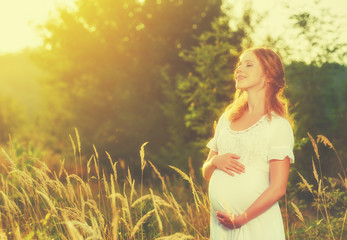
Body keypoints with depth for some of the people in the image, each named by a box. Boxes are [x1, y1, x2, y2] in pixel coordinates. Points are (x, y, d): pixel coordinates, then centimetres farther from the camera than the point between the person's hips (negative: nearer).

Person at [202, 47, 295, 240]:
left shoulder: (278, 124, -5)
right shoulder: (227, 119, 12)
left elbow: (278, 188, -11)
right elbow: (206, 173, 15)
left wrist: (240, 219, -15)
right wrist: (215, 162, -6)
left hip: (256, 223, -5)